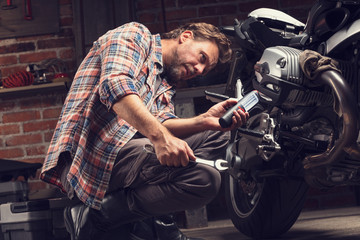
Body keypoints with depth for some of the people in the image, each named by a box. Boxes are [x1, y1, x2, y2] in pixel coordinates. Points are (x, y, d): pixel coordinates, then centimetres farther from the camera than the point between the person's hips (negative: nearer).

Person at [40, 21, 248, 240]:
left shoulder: (166, 85, 29)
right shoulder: (135, 34, 4)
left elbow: (162, 124, 8)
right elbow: (116, 84, -17)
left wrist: (205, 121, -9)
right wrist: (160, 136, -28)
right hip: (91, 151, -9)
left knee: (217, 135, 11)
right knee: (205, 179, -24)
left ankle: (154, 220, -1)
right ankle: (94, 217, -11)